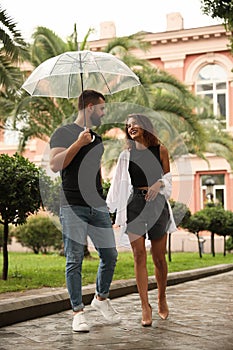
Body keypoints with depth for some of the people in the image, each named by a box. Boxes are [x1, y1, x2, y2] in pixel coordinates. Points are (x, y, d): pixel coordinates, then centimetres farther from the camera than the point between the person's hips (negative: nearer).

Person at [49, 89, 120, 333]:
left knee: (110, 255, 5)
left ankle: (101, 298, 27)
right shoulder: (63, 133, -2)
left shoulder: (97, 139, 20)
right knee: (75, 260, -2)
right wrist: (78, 143, -19)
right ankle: (78, 312, 8)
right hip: (72, 207, -6)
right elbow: (54, 165, -15)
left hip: (97, 206, 6)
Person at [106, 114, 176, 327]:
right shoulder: (126, 154, 10)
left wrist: (159, 183, -9)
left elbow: (167, 176, 12)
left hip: (157, 203, -1)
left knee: (159, 257, 4)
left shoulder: (160, 150, 6)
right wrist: (108, 207, 7)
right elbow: (118, 183, 11)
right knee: (139, 256, -5)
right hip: (134, 203, 1)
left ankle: (162, 299, 25)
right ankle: (145, 306, 0)